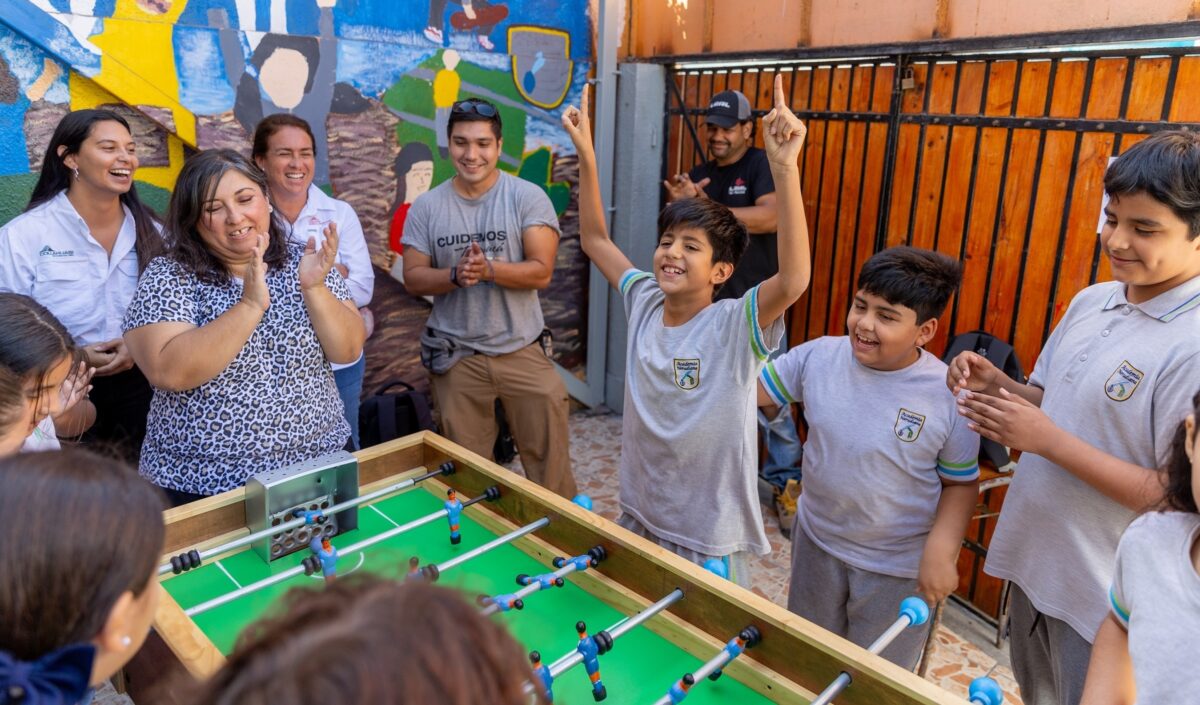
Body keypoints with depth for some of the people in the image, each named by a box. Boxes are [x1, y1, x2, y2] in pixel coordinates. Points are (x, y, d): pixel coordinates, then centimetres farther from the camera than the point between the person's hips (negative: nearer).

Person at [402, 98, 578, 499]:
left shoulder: (528, 198, -5)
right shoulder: (426, 207, 2)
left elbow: (541, 272, -10)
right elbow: (413, 279, 1)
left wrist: (489, 269, -25)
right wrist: (456, 275, -18)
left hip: (520, 350, -1)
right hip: (455, 356, 2)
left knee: (548, 458, 3)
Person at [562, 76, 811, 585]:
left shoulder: (735, 326, -21)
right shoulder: (645, 303, -5)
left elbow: (794, 280, -41)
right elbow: (594, 240, 5)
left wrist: (785, 168, -47)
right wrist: (586, 155, -4)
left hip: (707, 540, -5)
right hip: (637, 514, 6)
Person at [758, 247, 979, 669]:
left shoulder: (950, 394, -20)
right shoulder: (818, 357, -13)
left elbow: (961, 483, -9)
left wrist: (941, 552, -20)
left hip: (898, 568, -3)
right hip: (817, 543, 3)